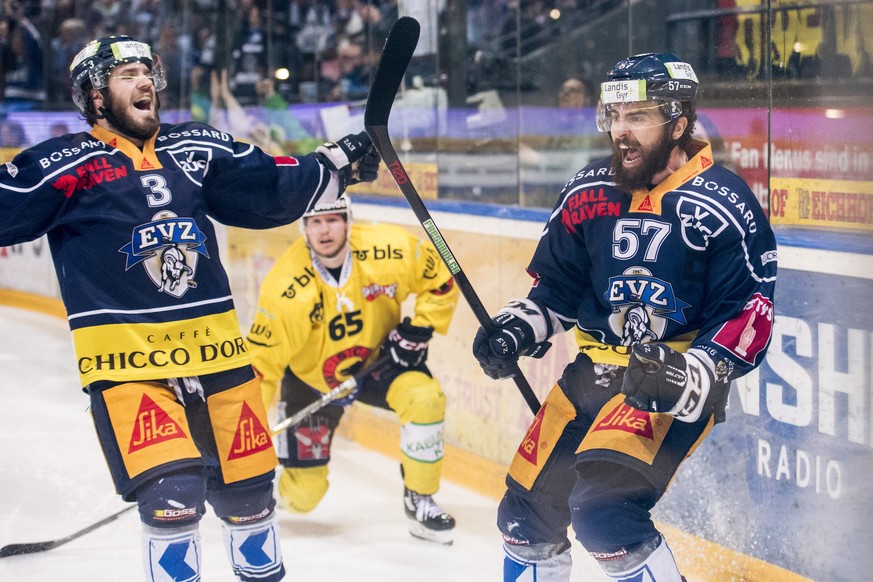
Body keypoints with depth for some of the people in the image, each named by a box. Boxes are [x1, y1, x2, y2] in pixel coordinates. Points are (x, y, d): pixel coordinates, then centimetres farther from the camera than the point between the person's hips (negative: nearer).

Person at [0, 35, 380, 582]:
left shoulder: (197, 149, 12)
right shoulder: (66, 164, -3)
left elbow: (270, 188, 19)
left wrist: (337, 163, 13)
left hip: (214, 347, 5)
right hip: (125, 359, -5)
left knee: (248, 489, 13)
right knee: (173, 494, -19)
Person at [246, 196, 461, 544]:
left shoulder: (388, 249, -23)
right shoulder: (284, 288, -28)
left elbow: (440, 280, -7)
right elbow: (261, 358, -22)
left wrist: (417, 331, -15)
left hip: (378, 361, 2)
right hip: (311, 378, -1)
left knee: (425, 397, -30)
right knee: (302, 495, -3)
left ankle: (419, 502, -11)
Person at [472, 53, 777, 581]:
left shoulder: (723, 206, -13)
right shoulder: (589, 192, 4)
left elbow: (749, 316, -13)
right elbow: (556, 287, 15)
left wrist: (683, 377, -25)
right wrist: (515, 332, -2)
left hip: (675, 385, -6)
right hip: (593, 370, 7)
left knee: (602, 507, -26)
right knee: (527, 511, 11)